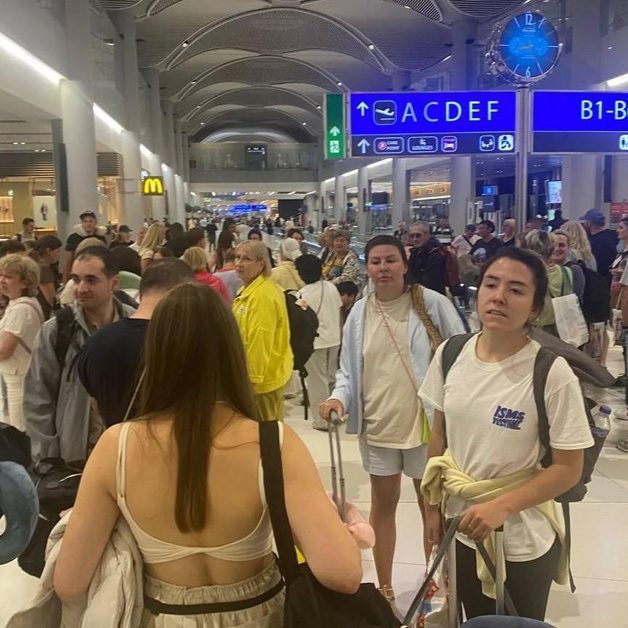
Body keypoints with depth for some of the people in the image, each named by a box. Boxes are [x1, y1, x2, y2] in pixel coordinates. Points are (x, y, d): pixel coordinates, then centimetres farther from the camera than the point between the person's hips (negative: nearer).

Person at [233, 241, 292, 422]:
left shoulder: (263, 295, -22)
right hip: (266, 374, 10)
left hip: (261, 379, -10)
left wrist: (251, 378, -21)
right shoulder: (250, 289, 13)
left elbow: (260, 341, -25)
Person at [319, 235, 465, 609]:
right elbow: (349, 370, 6)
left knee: (432, 504, 15)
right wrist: (340, 397, -13)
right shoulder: (359, 314, -1)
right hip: (377, 423, 3)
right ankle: (385, 588, 34)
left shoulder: (433, 304, -10)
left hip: (426, 421, -2)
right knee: (383, 505, 16)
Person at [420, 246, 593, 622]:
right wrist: (434, 506, 7)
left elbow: (569, 468, -15)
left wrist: (502, 507, -23)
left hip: (525, 539, -4)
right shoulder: (451, 354, -8)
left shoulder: (553, 374, -22)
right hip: (465, 528, 4)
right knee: (476, 621, 24)